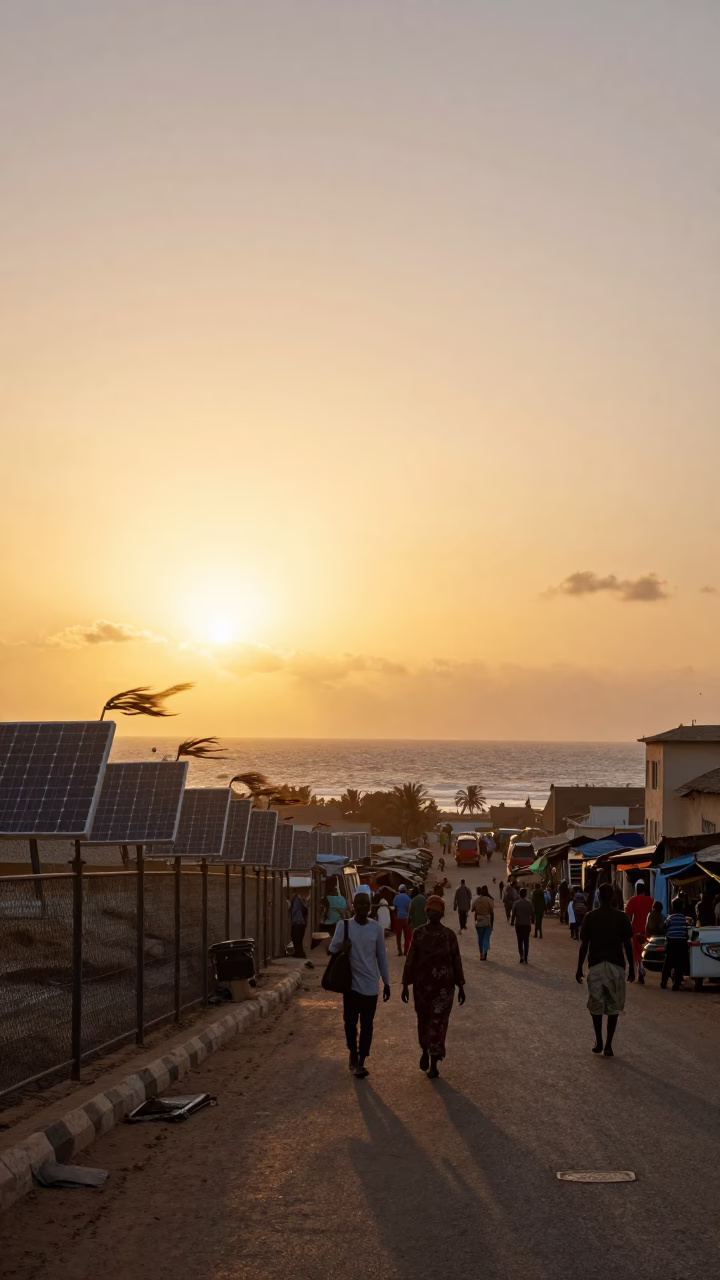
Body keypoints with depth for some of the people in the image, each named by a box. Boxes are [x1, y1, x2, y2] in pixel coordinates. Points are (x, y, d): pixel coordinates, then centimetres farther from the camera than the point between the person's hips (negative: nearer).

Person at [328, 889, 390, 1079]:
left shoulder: (376, 927, 0)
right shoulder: (344, 925, -5)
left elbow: (381, 956, 7)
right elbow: (332, 949, -3)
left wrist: (386, 982, 8)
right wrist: (341, 948, -27)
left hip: (370, 984, 1)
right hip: (351, 982, -1)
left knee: (367, 1024, 2)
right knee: (350, 1021, 6)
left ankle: (361, 1061, 10)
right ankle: (353, 1054, 29)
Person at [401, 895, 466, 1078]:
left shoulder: (449, 935, -4)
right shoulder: (418, 933, -3)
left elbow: (456, 961, 1)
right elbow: (411, 959, 0)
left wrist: (461, 987, 1)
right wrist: (405, 985, -1)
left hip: (444, 985, -1)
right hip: (422, 984, 1)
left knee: (438, 1022, -3)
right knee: (423, 1020, 13)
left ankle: (434, 1063, 5)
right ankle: (425, 1052, 38)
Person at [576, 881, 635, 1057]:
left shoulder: (590, 917, -3)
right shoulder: (622, 917, -3)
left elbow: (584, 945, -2)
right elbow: (628, 945, -2)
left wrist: (579, 968, 6)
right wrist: (631, 967, 8)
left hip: (596, 965, 0)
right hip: (616, 965, 0)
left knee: (596, 1005, 13)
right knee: (613, 1006, 5)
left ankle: (599, 1042, 16)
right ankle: (608, 1045, 1)